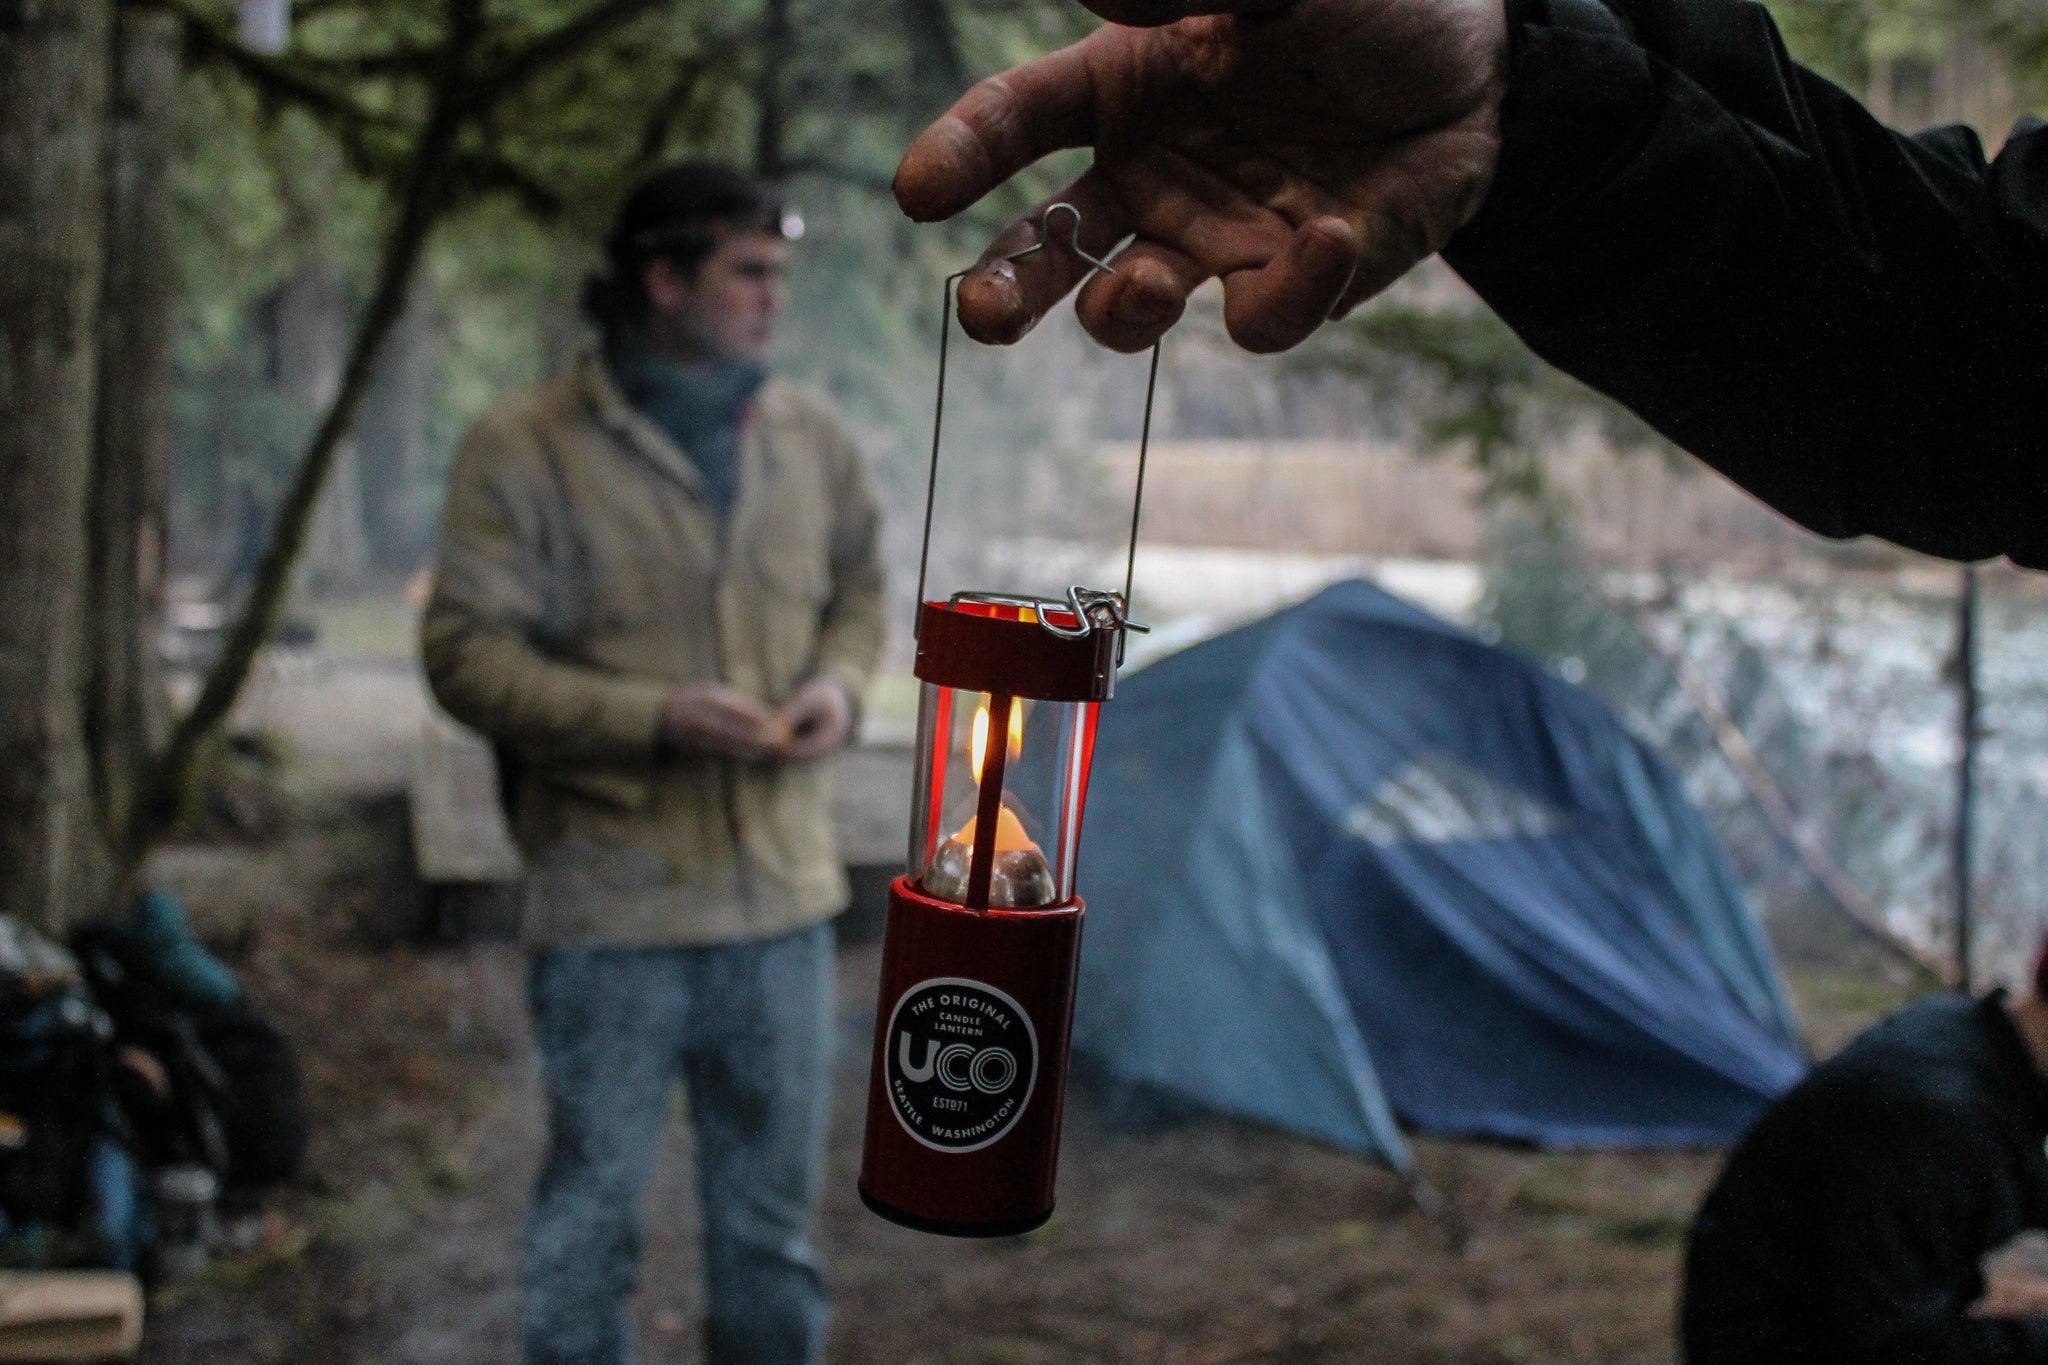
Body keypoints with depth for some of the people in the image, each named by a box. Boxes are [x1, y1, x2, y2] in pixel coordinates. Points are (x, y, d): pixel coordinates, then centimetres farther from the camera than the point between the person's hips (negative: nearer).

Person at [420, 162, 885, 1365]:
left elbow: (859, 594, 19)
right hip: (613, 905, -4)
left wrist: (840, 681, -4)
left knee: (774, 1210, 16)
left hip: (783, 896, 4)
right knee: (591, 1207, 8)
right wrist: (650, 718, -20)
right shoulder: (528, 449, -9)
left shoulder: (814, 439, 4)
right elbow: (467, 653, -9)